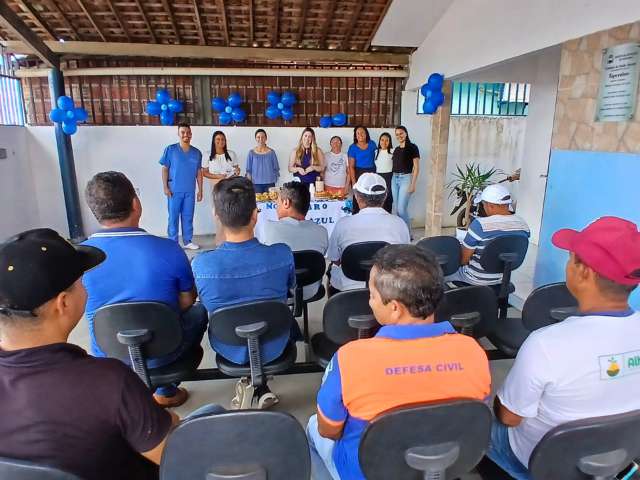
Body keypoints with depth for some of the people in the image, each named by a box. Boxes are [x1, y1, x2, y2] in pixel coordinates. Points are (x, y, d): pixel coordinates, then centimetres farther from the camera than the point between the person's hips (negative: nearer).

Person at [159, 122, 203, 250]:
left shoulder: (197, 152, 5)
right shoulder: (170, 150, -2)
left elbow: (199, 172, 9)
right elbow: (165, 169, -1)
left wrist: (200, 190, 6)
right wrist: (165, 187, -7)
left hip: (190, 191, 2)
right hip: (174, 190, -2)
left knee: (188, 217, 9)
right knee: (173, 217, 3)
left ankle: (188, 241, 19)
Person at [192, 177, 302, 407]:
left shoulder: (201, 263, -27)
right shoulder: (283, 254, -26)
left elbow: (208, 303, -5)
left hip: (229, 349, 0)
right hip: (273, 345, 1)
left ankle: (257, 387, 27)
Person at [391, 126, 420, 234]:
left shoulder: (412, 147, -4)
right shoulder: (396, 149, 14)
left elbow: (416, 167, -7)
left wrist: (413, 184, -13)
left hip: (406, 179, -6)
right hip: (395, 179, 6)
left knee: (402, 208, -10)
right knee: (398, 208, 7)